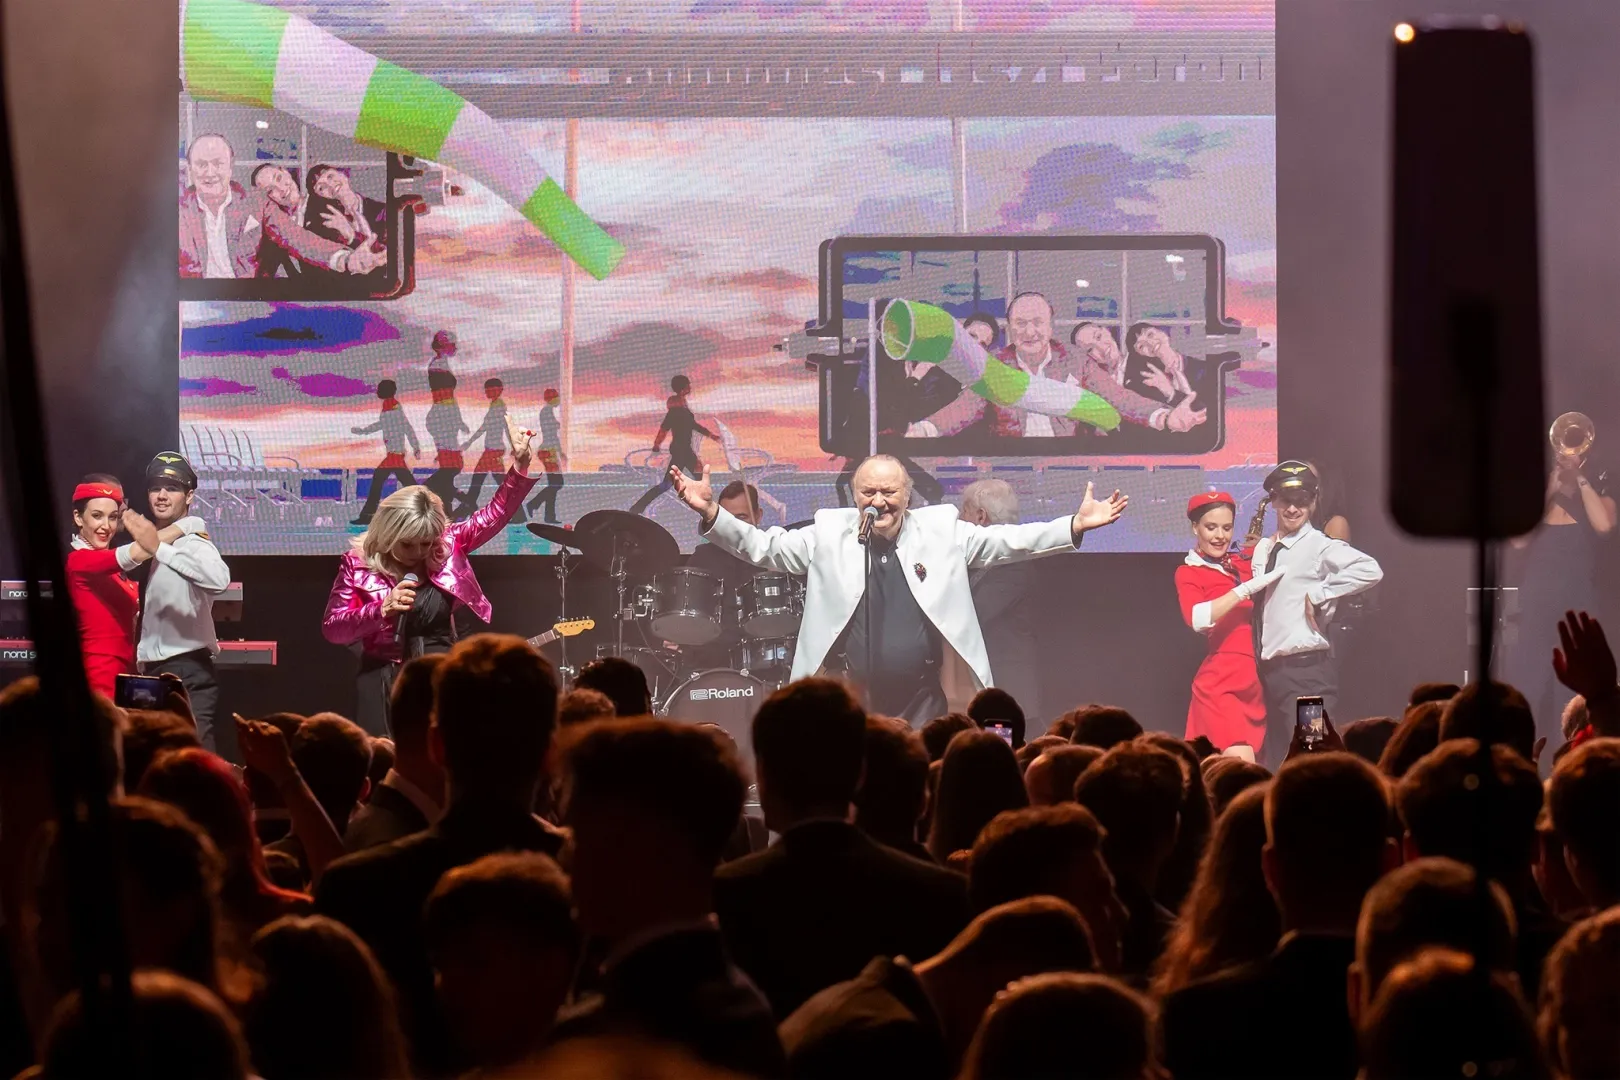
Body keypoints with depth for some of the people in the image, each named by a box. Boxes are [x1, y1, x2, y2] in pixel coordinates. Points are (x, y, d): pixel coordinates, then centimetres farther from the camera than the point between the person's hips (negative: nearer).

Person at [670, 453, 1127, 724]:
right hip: (848, 706, 0)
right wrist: (711, 513, -11)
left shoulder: (943, 531, 5)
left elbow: (1010, 541, 5)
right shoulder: (828, 534, 4)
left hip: (921, 705, 0)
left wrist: (1077, 525, -5)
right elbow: (764, 547, 3)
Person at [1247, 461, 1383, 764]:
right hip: (1270, 670, 8)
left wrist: (1319, 594, -19)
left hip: (1306, 671, -8)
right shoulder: (1263, 549, 13)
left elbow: (1370, 570, -26)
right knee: (1276, 764, 14)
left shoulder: (1320, 547, -9)